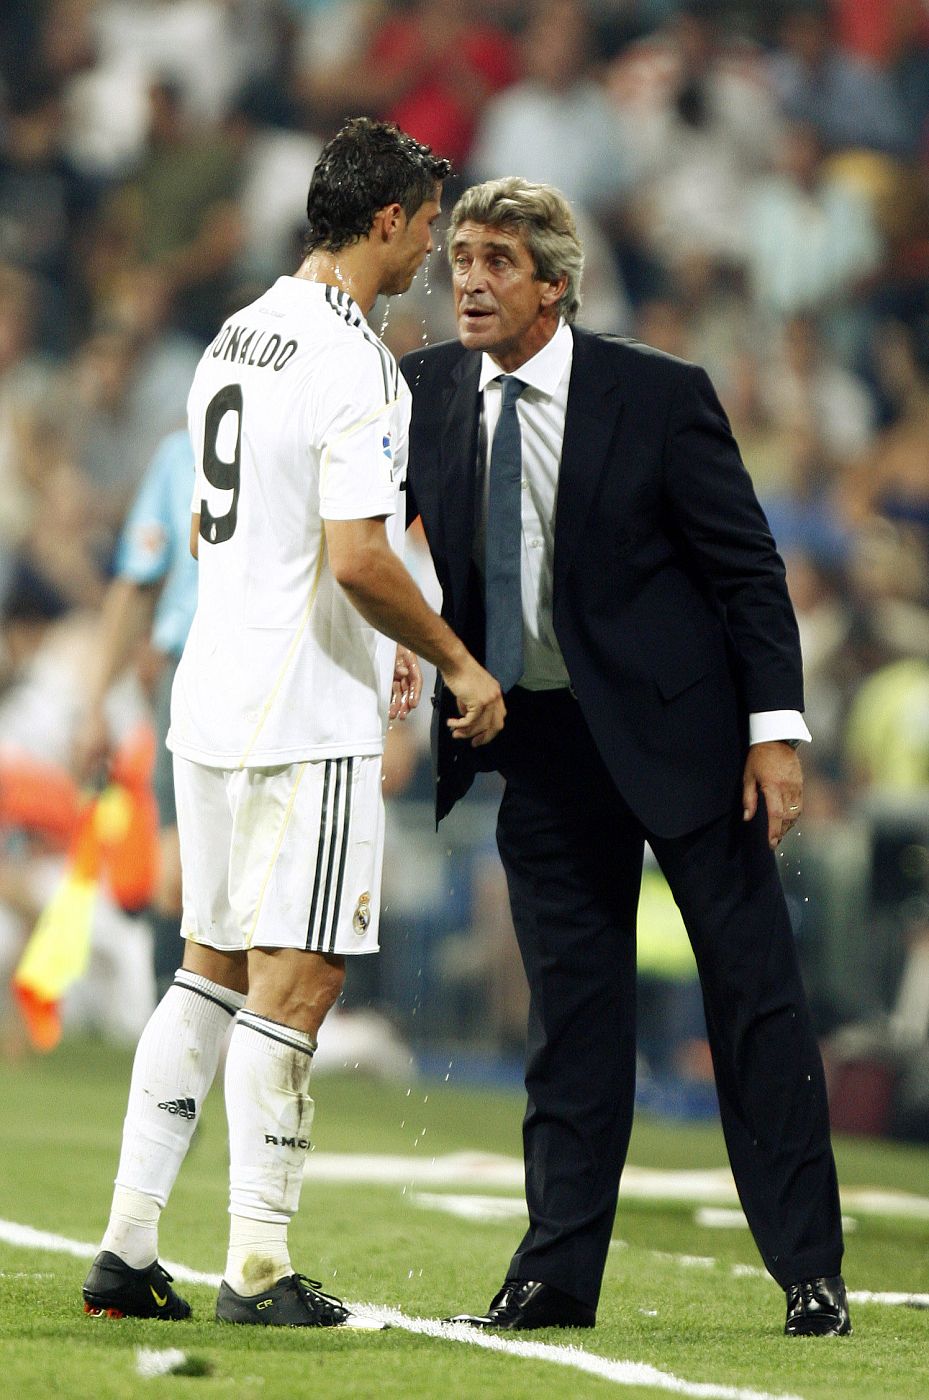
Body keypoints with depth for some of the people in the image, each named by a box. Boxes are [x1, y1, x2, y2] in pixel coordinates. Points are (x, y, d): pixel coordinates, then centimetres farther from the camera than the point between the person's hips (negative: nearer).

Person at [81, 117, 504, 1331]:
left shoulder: (236, 340, 13)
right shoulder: (352, 364, -16)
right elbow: (358, 557, -22)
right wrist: (459, 664, -8)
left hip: (212, 702, 9)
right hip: (309, 725, -9)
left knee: (212, 969, 13)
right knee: (294, 985, -4)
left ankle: (127, 1248, 11)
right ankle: (258, 1267, -3)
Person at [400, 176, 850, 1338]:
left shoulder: (658, 396, -10)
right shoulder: (425, 395, 1)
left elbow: (748, 569, -7)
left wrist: (775, 731, -13)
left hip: (678, 728, -3)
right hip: (541, 746, 3)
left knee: (753, 992, 0)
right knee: (571, 1011, 6)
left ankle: (809, 1269, 6)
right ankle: (557, 1273, 11)